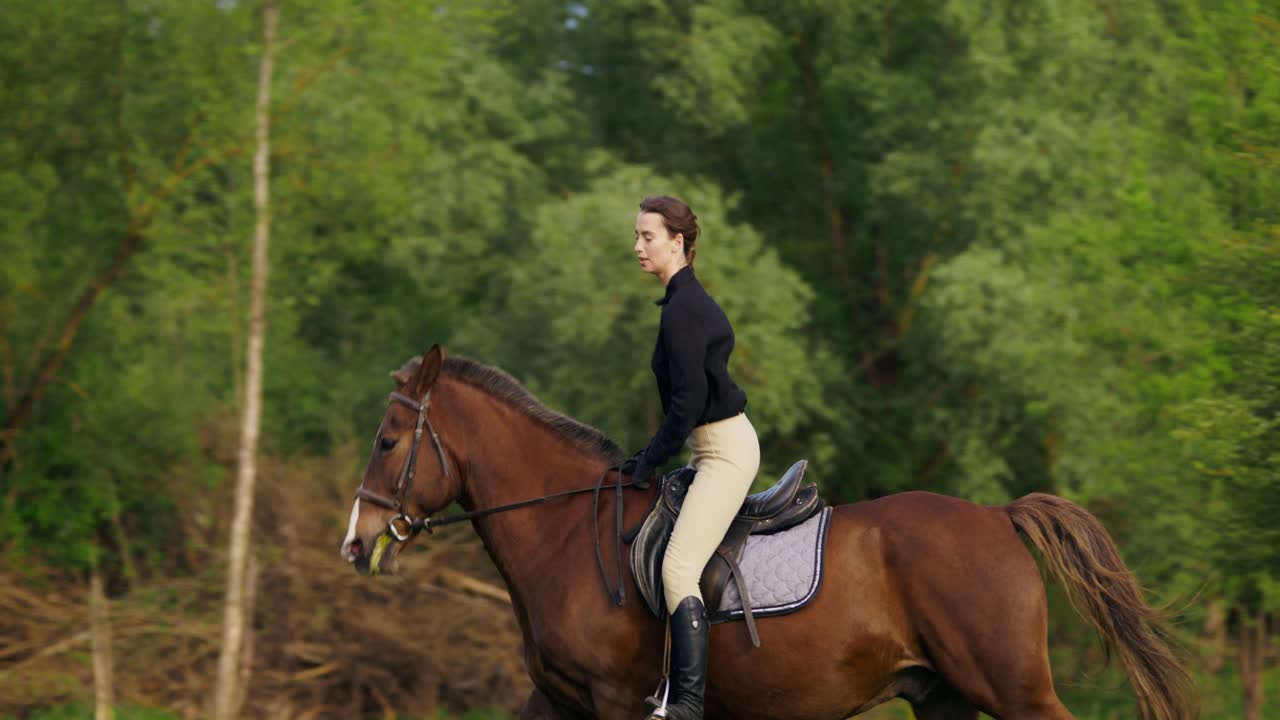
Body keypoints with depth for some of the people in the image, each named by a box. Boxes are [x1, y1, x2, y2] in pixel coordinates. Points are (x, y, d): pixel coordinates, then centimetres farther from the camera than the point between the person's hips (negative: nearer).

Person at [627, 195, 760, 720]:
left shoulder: (684, 307, -17)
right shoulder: (688, 300, 14)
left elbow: (689, 399, -21)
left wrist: (651, 460, -11)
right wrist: (652, 455, 18)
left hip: (726, 449, -11)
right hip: (713, 446, 11)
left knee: (677, 569, -21)